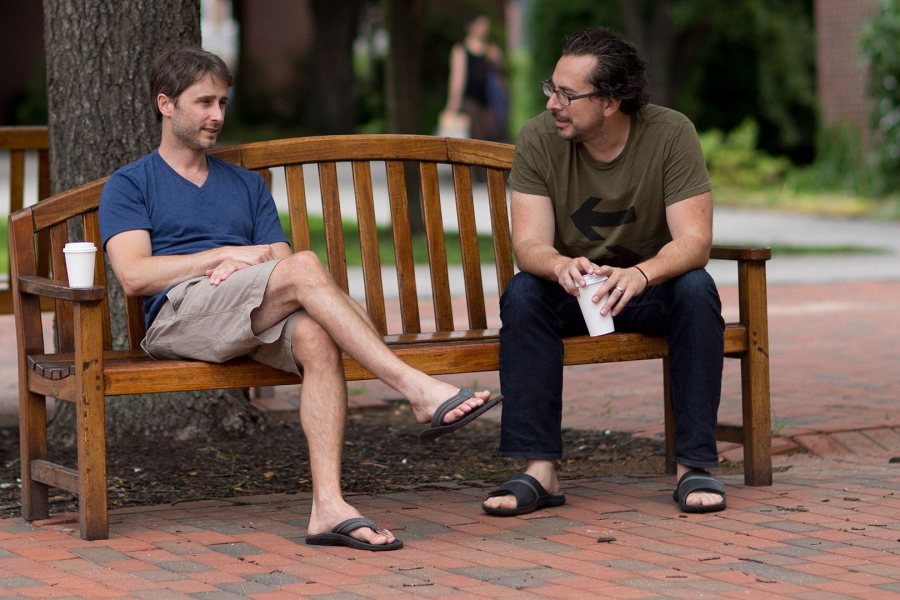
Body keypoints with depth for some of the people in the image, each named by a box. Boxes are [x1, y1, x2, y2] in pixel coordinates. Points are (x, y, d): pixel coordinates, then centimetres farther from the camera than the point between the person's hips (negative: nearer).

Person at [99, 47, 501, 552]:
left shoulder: (246, 185, 30)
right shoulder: (131, 184, 16)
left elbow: (279, 261, 18)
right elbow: (134, 275, -1)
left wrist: (242, 265, -6)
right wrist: (228, 254, -5)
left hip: (257, 321, 4)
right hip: (179, 312, -4)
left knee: (316, 335, -33)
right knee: (305, 267, -30)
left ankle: (329, 505, -45)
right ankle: (420, 390, -37)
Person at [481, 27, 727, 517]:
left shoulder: (670, 133, -17)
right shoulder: (538, 139, -14)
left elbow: (694, 241, -24)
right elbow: (529, 244, -20)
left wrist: (640, 274, -46)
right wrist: (562, 266, -45)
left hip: (651, 283, -1)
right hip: (569, 290, 1)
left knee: (697, 290, -32)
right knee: (522, 293, -30)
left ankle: (694, 465, -25)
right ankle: (539, 471, -31)